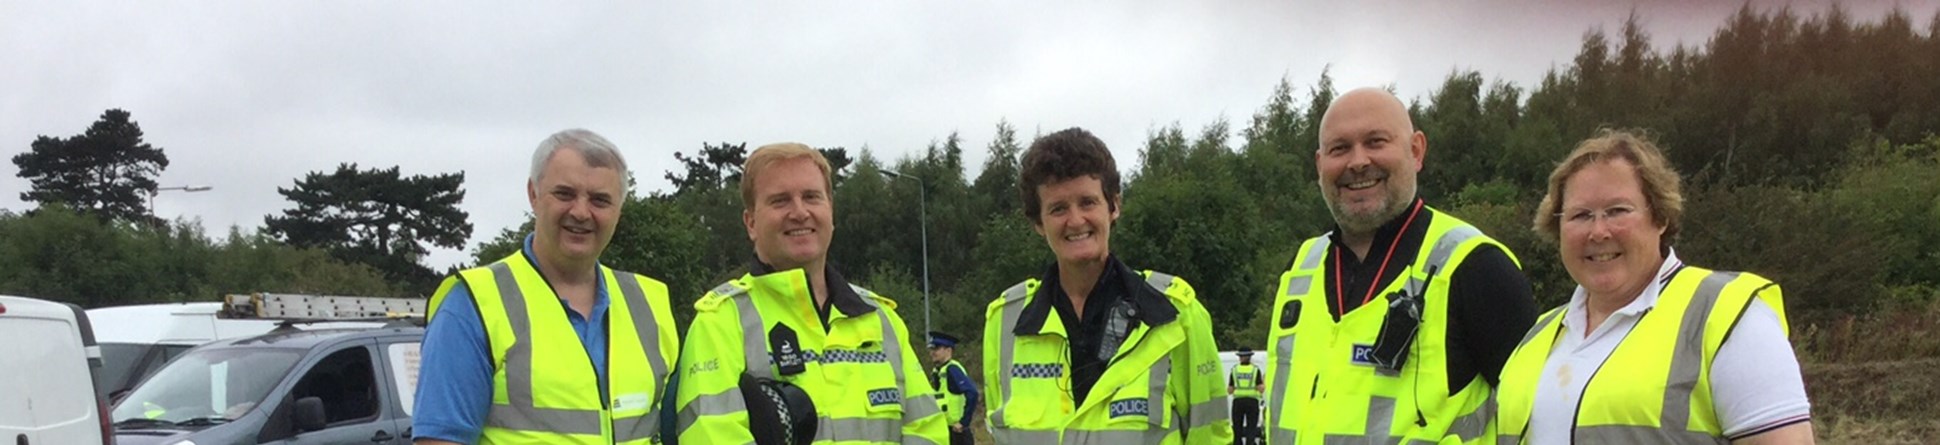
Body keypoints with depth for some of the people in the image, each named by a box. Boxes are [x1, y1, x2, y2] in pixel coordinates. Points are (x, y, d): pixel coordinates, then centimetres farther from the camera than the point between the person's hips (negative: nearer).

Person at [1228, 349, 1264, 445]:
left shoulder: (1234, 370, 3)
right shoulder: (1255, 369, 0)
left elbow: (1229, 391, 0)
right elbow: (1261, 389, -6)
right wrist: (1264, 380, 12)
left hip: (1238, 402, 1)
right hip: (1252, 402, -1)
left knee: (1237, 430, 9)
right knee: (1251, 430, 0)